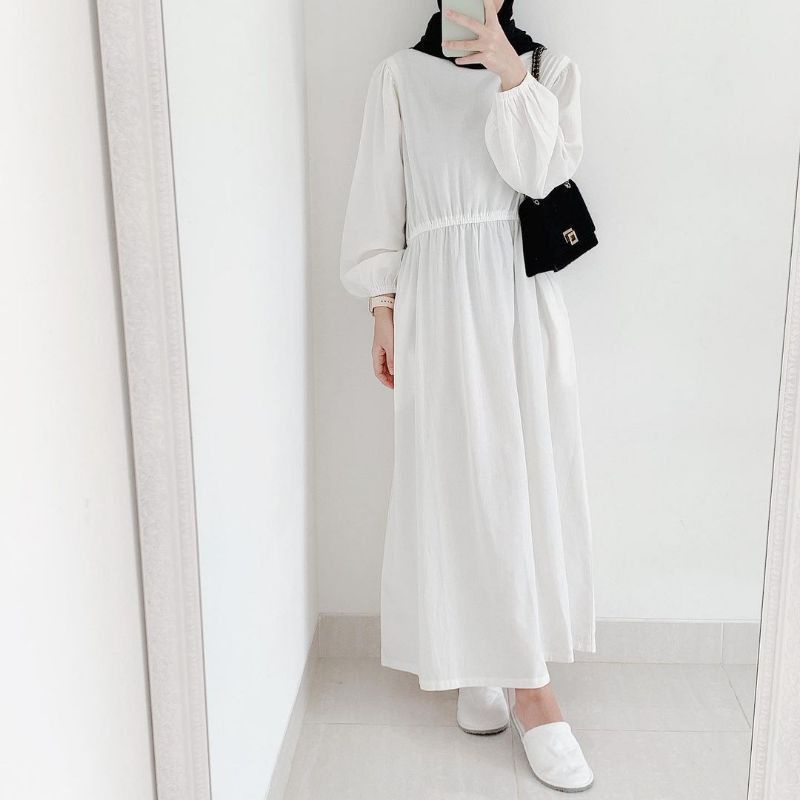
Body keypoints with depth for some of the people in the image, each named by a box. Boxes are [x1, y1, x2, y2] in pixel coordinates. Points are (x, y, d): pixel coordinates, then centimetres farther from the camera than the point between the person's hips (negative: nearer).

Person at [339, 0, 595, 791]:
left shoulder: (549, 70, 11)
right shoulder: (399, 75, 7)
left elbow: (542, 175, -4)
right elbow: (379, 199, 5)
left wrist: (509, 75, -13)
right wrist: (383, 311, -1)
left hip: (524, 297, 2)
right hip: (441, 298, -2)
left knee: (525, 476, 3)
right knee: (468, 481, -5)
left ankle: (499, 663, 19)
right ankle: (528, 686, 4)